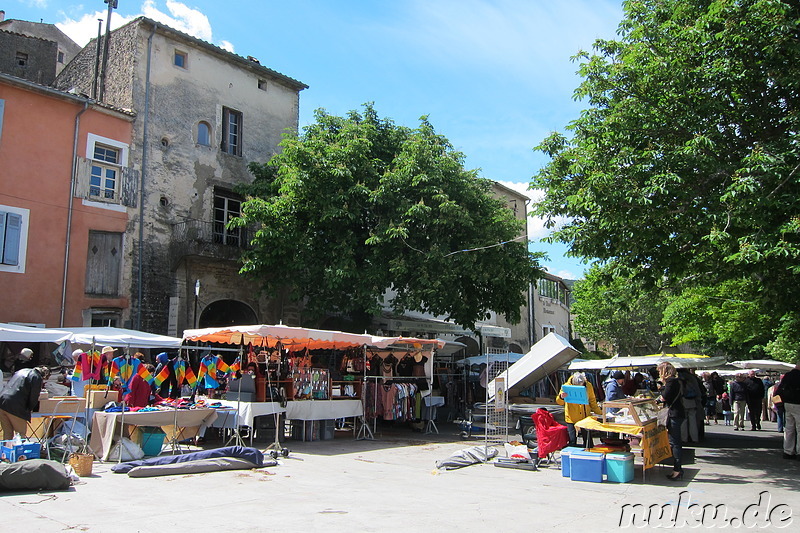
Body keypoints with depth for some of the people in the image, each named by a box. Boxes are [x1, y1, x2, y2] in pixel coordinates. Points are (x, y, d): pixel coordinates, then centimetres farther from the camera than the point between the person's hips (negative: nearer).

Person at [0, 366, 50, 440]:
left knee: (7, 433, 17)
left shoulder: (22, 371, 21)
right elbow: (34, 397, -4)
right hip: (15, 408, -7)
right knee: (22, 433, 4)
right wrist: (30, 409, 15)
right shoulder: (37, 378, -3)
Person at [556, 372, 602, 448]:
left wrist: (599, 412, 9)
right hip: (572, 419, -3)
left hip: (585, 418, 3)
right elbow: (559, 402, -9)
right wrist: (561, 397, -31)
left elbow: (592, 401, 12)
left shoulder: (588, 386, -4)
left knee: (588, 441, 11)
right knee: (572, 442, 0)